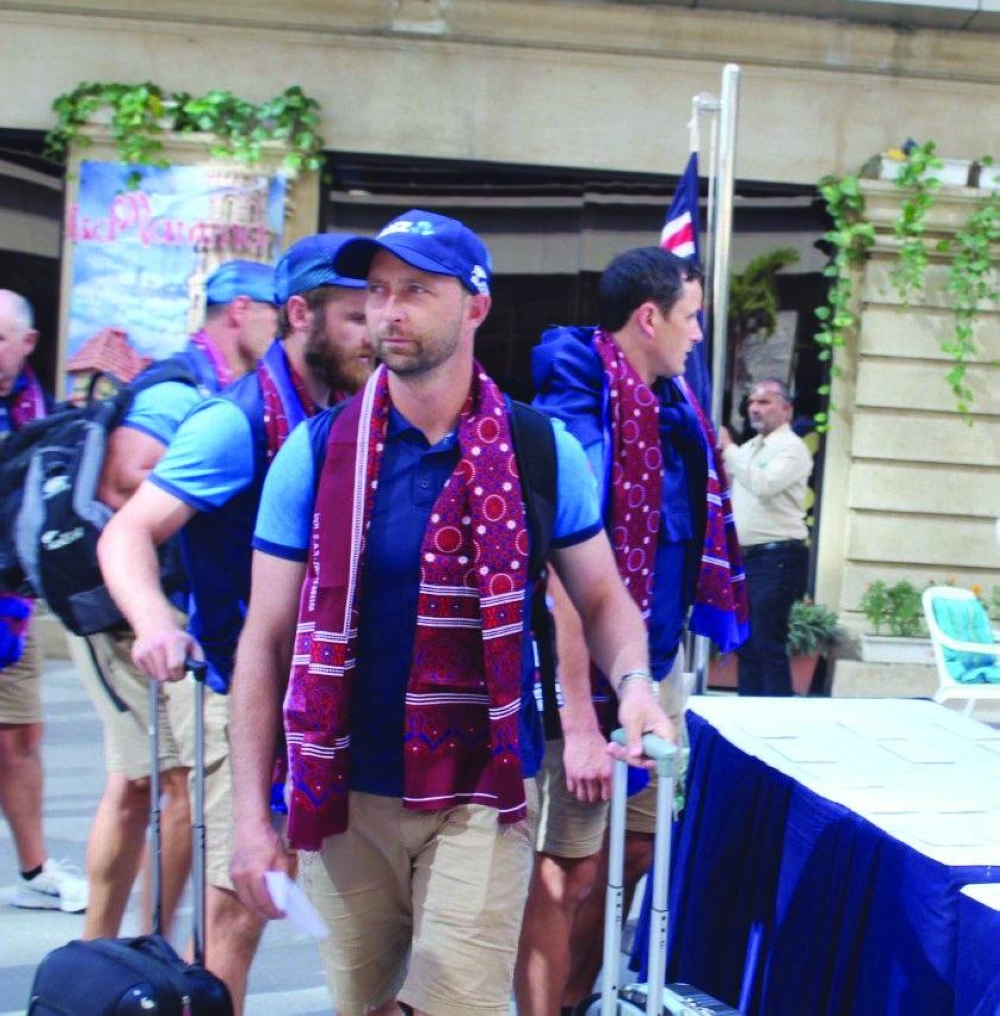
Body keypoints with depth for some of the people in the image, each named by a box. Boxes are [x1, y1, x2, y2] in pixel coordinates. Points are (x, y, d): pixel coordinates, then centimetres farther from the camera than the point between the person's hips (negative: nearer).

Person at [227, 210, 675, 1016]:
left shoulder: (540, 449, -2)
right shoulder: (317, 452, -2)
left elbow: (601, 596, 8)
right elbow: (267, 639, 0)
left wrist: (633, 682, -14)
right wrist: (252, 813, -4)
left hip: (483, 796, -1)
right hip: (344, 799, 1)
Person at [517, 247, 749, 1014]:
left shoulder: (671, 404, 8)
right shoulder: (580, 410, -19)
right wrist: (579, 720, -25)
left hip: (659, 667, 9)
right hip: (593, 674, -9)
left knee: (634, 850, 17)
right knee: (570, 870, 0)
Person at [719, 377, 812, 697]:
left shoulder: (791, 447, -7)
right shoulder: (748, 449, 19)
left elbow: (764, 484, -23)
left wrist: (729, 449, -16)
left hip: (776, 558, -9)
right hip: (746, 557, 9)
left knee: (769, 645, -10)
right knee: (745, 643, 11)